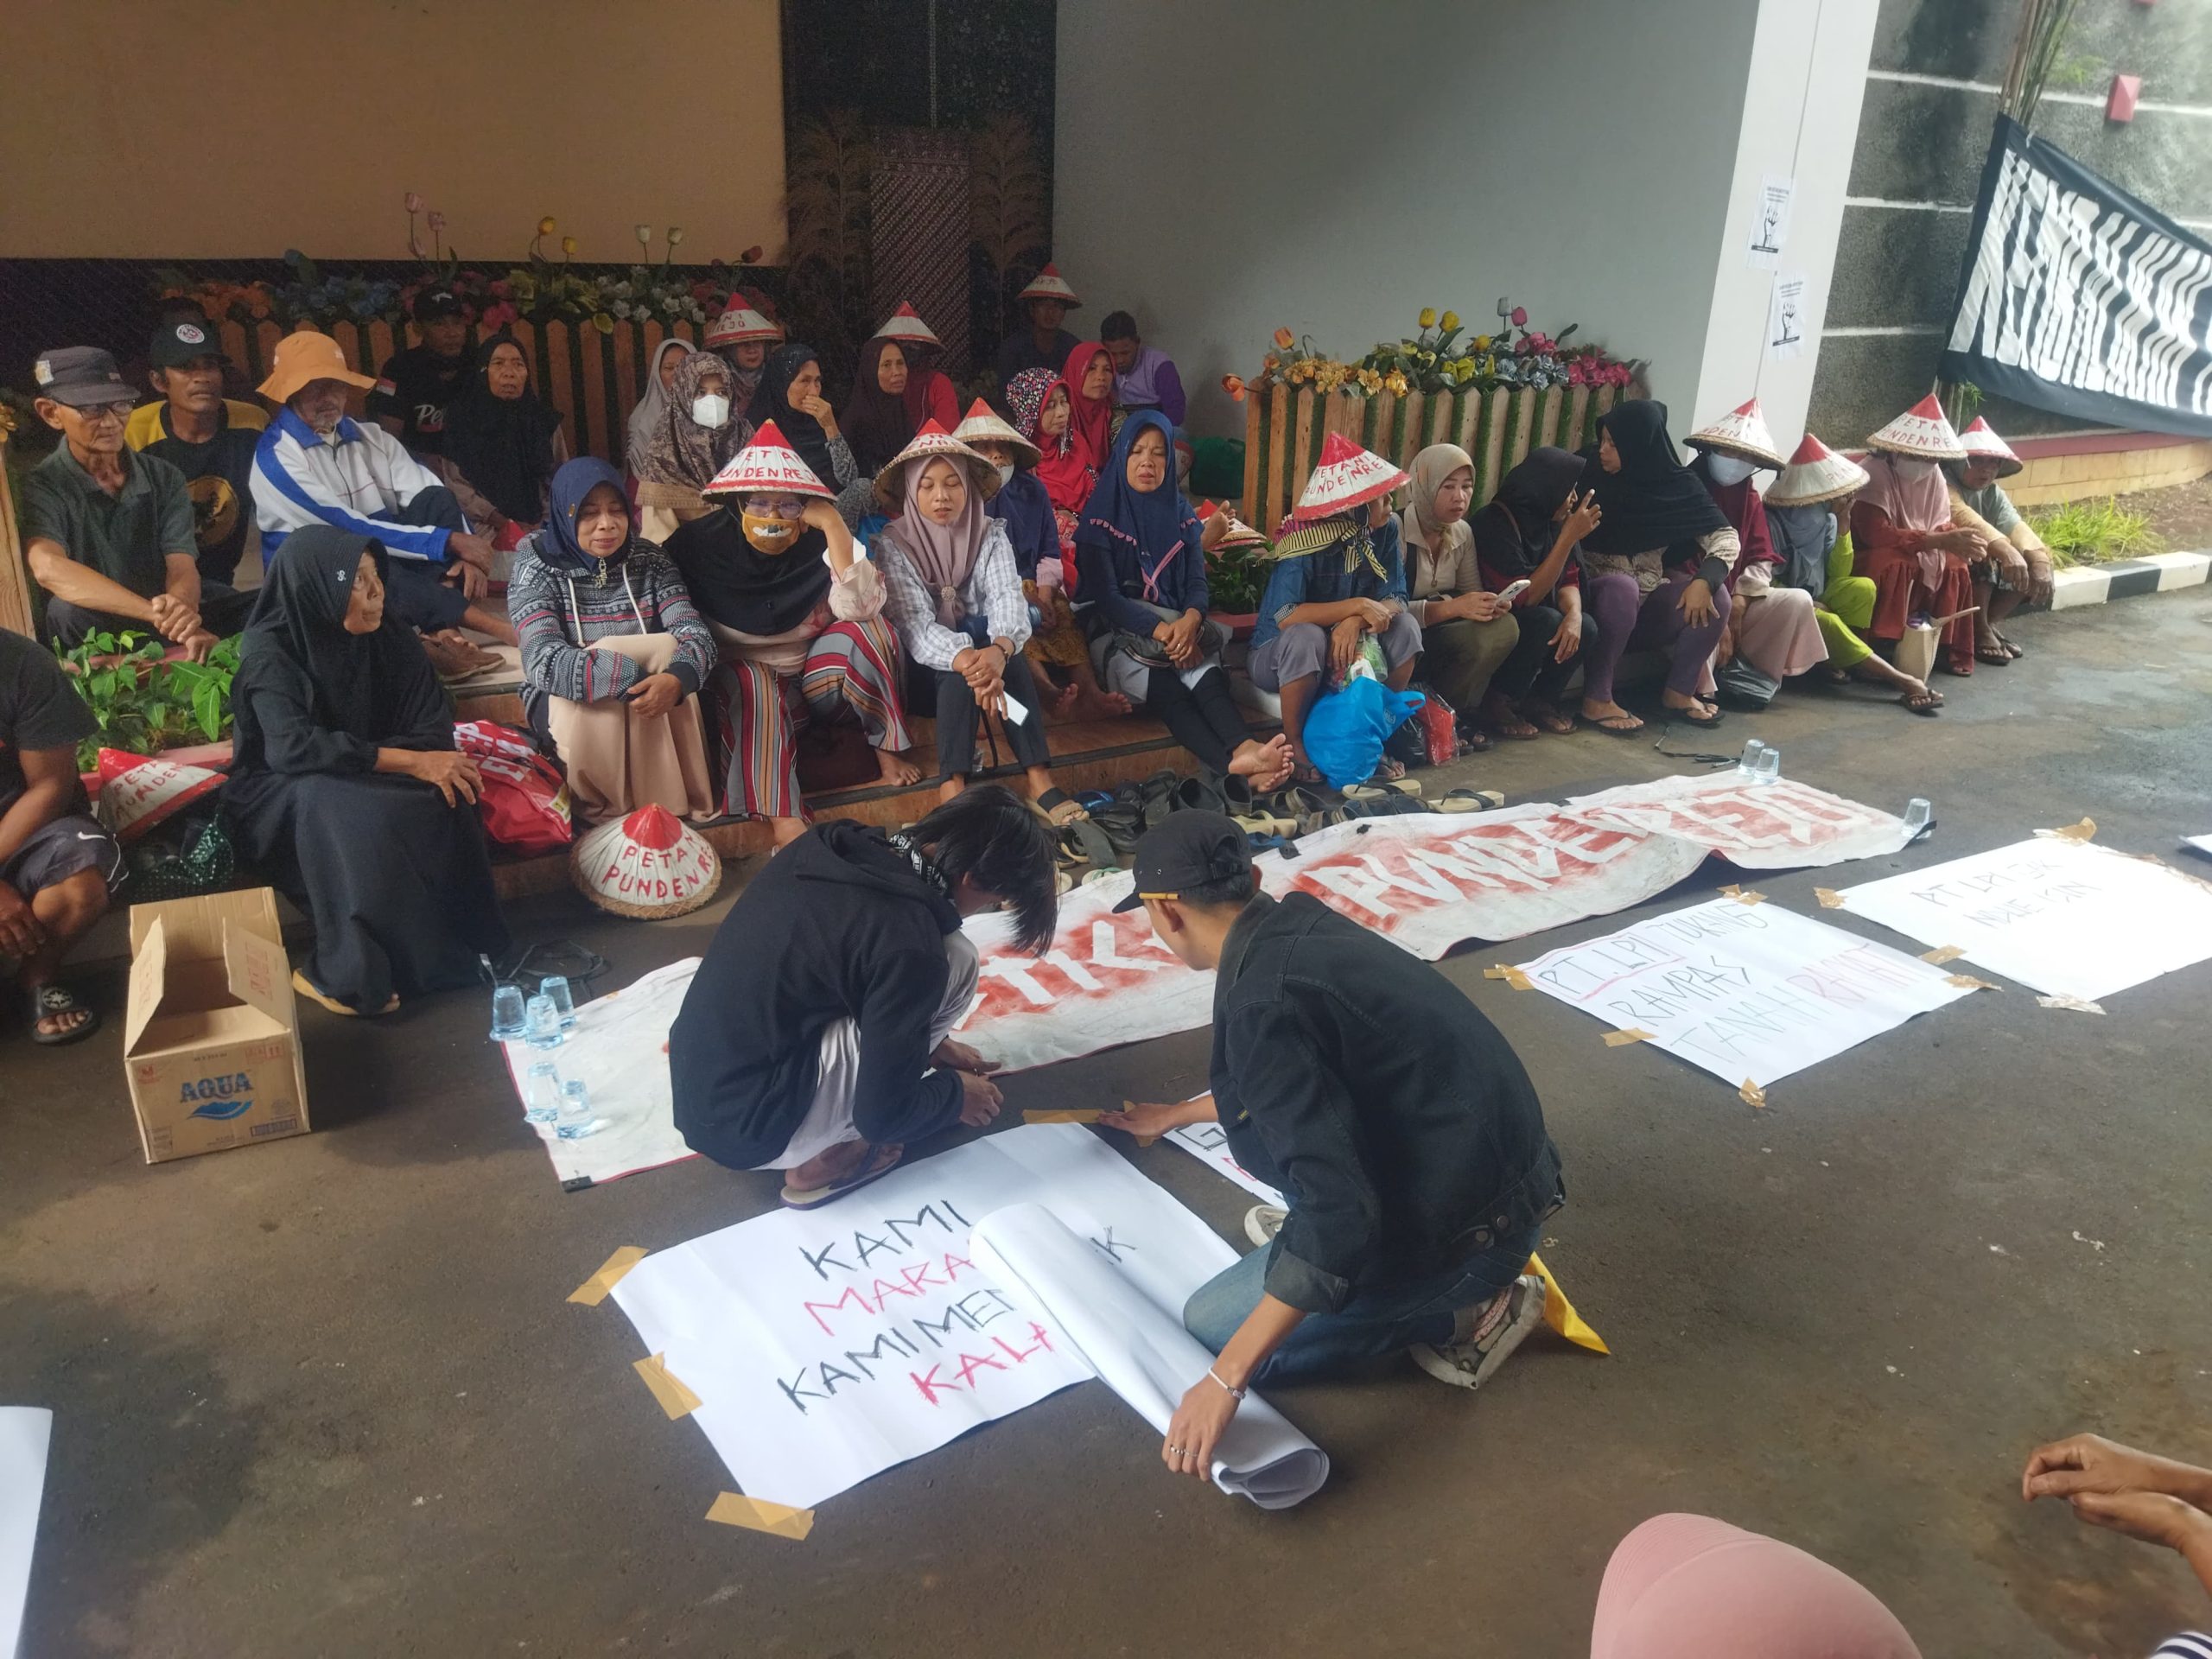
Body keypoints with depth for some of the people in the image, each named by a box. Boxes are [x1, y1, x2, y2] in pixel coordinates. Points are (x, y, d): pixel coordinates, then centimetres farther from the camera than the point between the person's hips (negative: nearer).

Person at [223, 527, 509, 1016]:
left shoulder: (391, 639, -3)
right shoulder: (271, 654, -16)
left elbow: (432, 727, -8)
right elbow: (294, 747, -31)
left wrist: (436, 767, -31)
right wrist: (412, 762, -37)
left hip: (368, 781, 4)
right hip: (284, 796, -4)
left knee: (441, 797, -27)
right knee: (352, 815, -37)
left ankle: (459, 944, -20)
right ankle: (347, 973, -28)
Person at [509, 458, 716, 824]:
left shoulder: (649, 560, -2)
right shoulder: (537, 570, -11)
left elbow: (696, 634, -16)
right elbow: (543, 662, -26)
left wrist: (676, 679, -41)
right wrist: (634, 676, -40)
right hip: (565, 701, -2)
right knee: (582, 704, -35)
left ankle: (673, 802, -19)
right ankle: (605, 808, -13)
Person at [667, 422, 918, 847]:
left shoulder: (819, 542, -11)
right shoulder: (703, 543, -11)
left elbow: (859, 609, -27)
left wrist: (833, 525, -29)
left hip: (819, 681, 1)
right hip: (742, 681, -1)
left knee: (869, 629, -24)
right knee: (751, 685, -35)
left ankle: (887, 748, -12)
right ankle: (784, 821, -44)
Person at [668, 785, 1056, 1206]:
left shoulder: (833, 847, -1)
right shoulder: (909, 943, -24)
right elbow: (880, 1116, -15)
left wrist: (929, 1043, 22)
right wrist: (956, 1092, 4)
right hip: (750, 1128, -8)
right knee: (955, 960, -9)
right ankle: (826, 1156, 0)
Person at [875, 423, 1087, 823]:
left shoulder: (990, 534, -1)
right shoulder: (893, 543, -9)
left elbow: (1009, 599, -19)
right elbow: (914, 623, -22)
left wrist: (998, 649, -43)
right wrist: (966, 659, -43)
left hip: (982, 651, 2)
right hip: (925, 673, -2)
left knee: (987, 634, -31)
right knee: (963, 657, -33)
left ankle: (1039, 779, -39)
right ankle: (952, 788, -41)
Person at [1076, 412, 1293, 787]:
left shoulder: (1180, 513, 12)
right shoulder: (1103, 517, -1)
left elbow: (1197, 582, 3)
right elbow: (1105, 595, -10)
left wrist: (1190, 620, -23)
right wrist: (1160, 631, -26)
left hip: (1179, 631, 4)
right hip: (1117, 634, -4)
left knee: (1207, 673, -32)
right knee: (1166, 690, -36)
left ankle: (1245, 750, -60)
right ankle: (1237, 766, -61)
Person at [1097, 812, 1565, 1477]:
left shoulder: (1260, 1003, -25)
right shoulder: (1301, 924, 3)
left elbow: (1339, 1214, -29)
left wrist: (1224, 1380, -23)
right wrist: (1176, 1114, 41)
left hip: (1469, 1225, -9)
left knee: (1210, 1327, 4)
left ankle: (1461, 1311, 5)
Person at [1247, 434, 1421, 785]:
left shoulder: (1385, 529, -8)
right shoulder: (1304, 536, -26)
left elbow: (1396, 599, -13)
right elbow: (1283, 617, -35)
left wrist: (1355, 622, -34)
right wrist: (1358, 606, -33)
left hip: (1345, 647, 5)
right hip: (1279, 654, -5)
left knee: (1405, 626, -18)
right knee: (1307, 637, -37)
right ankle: (1294, 746, -16)